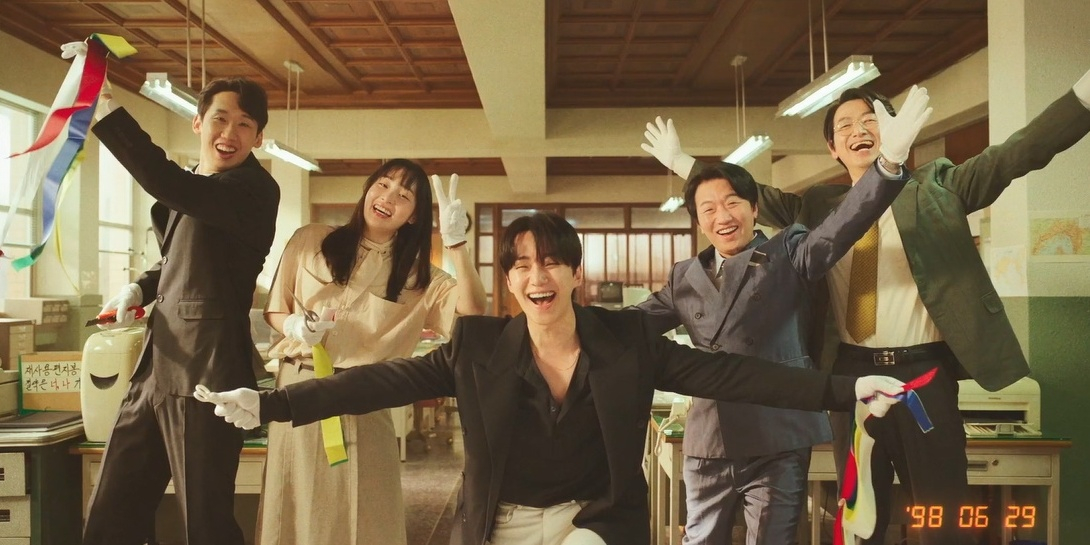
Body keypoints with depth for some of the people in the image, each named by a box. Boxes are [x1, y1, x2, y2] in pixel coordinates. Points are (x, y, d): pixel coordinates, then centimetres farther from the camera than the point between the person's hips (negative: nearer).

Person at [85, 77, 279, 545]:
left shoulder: (255, 189, -12)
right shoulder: (191, 188, 15)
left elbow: (169, 185, -30)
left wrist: (102, 106, -28)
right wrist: (141, 288, 9)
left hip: (205, 374, -8)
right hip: (155, 369, 8)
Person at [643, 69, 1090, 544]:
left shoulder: (935, 187, 2)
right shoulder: (818, 205, 9)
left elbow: (1017, 153, -7)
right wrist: (680, 161, 11)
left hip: (924, 370, -2)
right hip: (854, 372, 3)